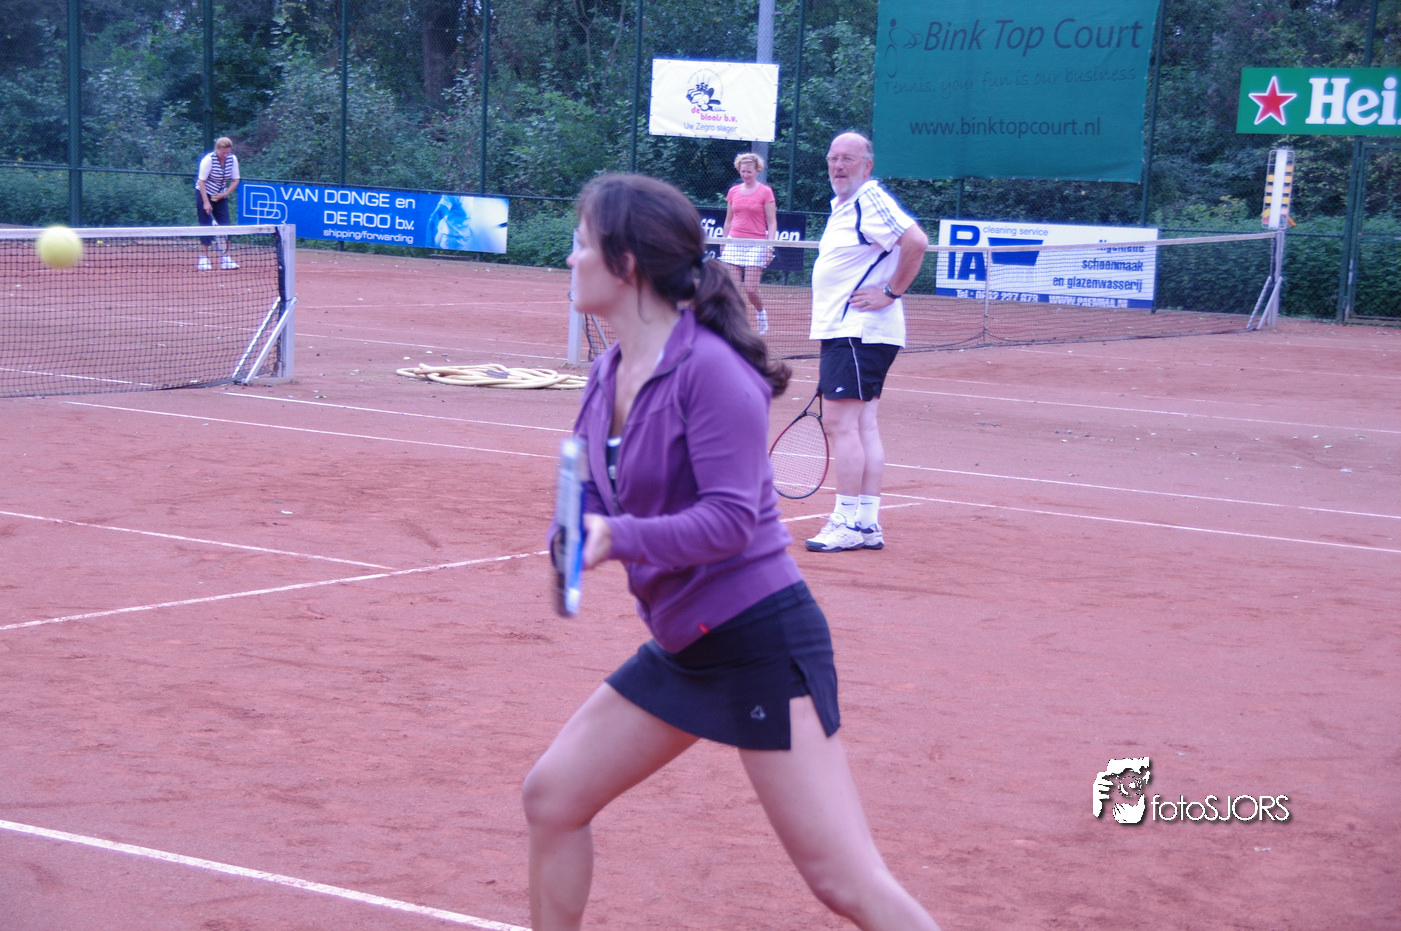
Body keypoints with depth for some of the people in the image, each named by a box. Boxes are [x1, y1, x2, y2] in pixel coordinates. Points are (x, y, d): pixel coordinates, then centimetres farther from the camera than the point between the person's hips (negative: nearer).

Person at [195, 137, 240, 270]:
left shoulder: (233, 159, -6)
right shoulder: (208, 159, -20)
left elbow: (235, 180, 2)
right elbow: (201, 181, -19)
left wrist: (224, 194, -11)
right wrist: (206, 202, -21)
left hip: (220, 196, 5)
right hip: (205, 194, -5)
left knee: (225, 226, -3)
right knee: (206, 225, -7)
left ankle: (225, 258, 0)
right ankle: (203, 258, -2)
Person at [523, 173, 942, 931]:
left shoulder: (709, 370, -19)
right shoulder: (609, 373, 7)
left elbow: (731, 520, -22)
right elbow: (599, 502, 16)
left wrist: (618, 537, -32)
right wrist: (572, 536, -6)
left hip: (760, 639, -9)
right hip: (681, 644, 9)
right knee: (552, 797, 12)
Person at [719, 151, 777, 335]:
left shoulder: (765, 192, 0)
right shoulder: (733, 191, 11)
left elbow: (772, 223, -1)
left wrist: (770, 245, -11)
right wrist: (723, 242, 15)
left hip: (756, 245, -4)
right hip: (734, 243, 4)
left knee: (750, 288, -9)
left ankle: (761, 312, 20)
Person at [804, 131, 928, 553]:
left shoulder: (872, 200, -12)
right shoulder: (842, 205, 18)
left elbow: (916, 241, -25)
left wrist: (891, 293, -20)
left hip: (858, 334, -10)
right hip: (842, 330, 10)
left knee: (840, 423, -11)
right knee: (864, 425, 9)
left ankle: (848, 522, -9)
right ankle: (868, 523, 11)